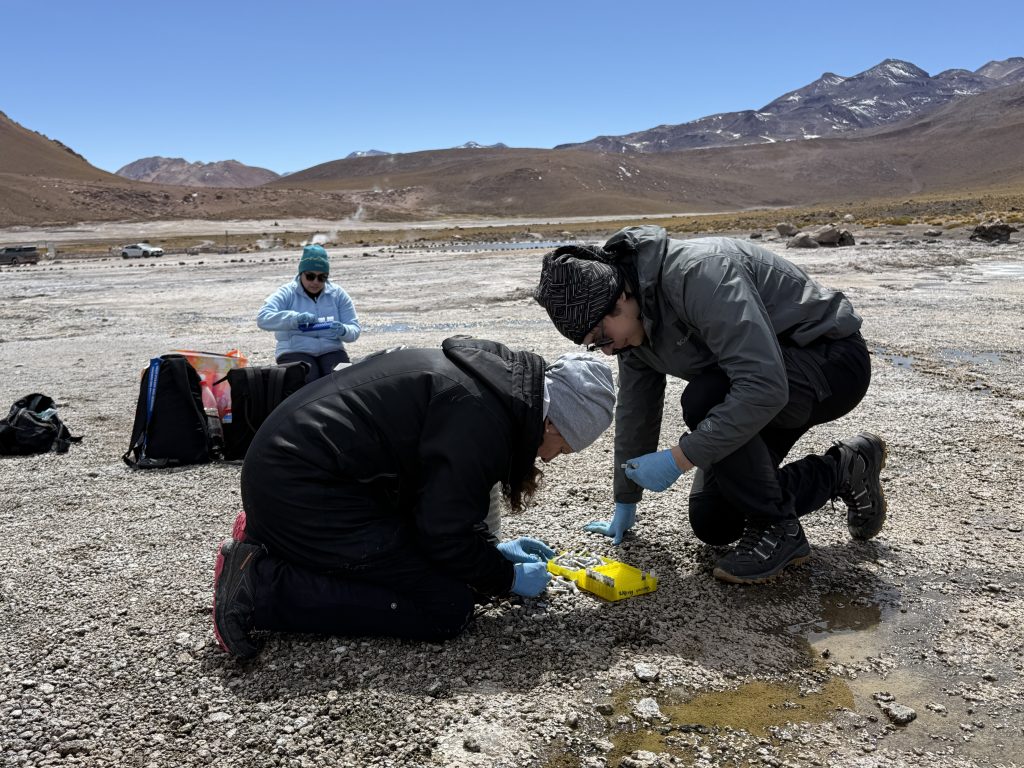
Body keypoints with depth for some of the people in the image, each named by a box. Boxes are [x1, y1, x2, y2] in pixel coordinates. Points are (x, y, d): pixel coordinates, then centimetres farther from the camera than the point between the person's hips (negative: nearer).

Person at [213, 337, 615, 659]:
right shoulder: (480, 415, -20)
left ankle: (266, 542, 16)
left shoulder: (487, 376, 11)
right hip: (299, 490, -10)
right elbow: (446, 534, -16)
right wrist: (509, 578, 1)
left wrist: (494, 550, 19)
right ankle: (262, 590, -10)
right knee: (448, 606, -9)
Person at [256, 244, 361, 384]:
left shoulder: (337, 293, 9)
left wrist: (344, 331, -19)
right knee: (307, 383, -31)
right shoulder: (287, 293, 1)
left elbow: (355, 328, 6)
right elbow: (263, 318, -13)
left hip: (331, 351, 2)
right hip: (295, 351, -2)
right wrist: (295, 318, -29)